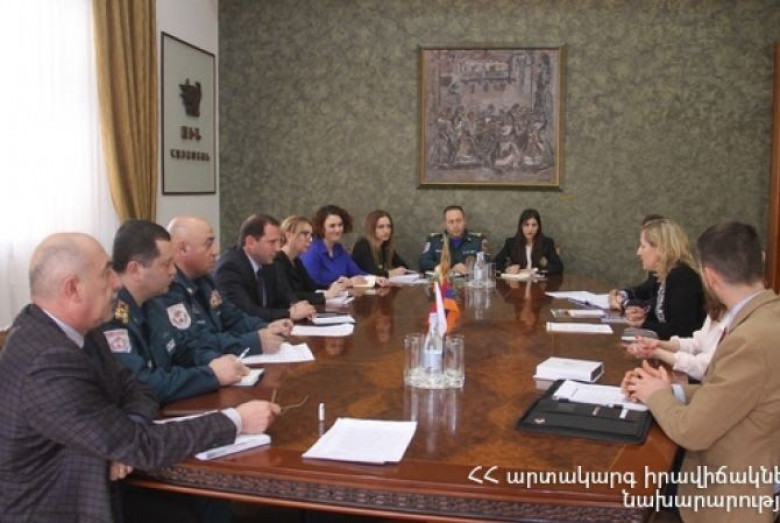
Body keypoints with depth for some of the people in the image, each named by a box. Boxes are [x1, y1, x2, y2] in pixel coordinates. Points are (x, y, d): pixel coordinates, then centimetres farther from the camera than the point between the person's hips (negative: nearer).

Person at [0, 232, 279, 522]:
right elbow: (140, 444, -25)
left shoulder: (69, 329, -1)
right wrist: (236, 420, -19)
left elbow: (133, 389, 6)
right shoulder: (48, 364, -28)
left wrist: (127, 437, -15)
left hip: (91, 485, 7)